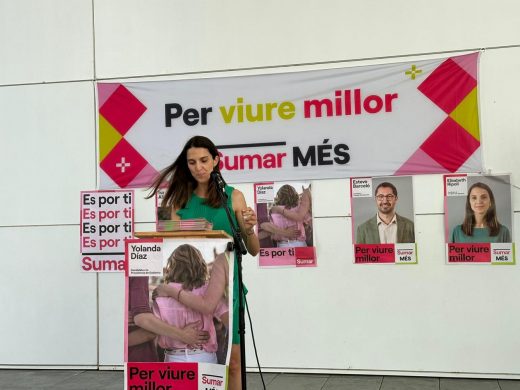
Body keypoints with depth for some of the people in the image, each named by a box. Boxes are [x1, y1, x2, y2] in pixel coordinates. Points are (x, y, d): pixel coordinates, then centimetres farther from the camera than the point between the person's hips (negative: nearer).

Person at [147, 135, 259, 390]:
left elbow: (253, 250, 4)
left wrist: (249, 229, -15)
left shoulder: (233, 196, 3)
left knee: (232, 358, -2)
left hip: (223, 283, -1)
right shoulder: (179, 199, 9)